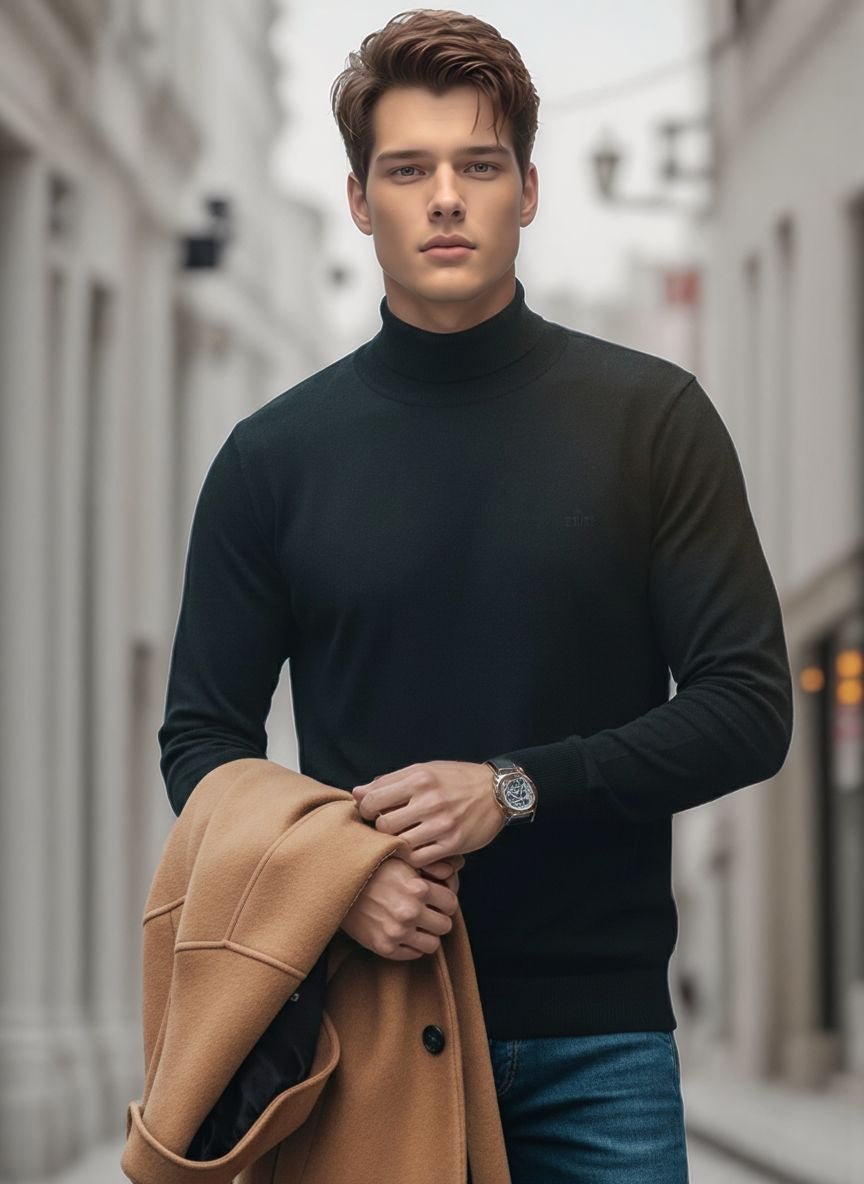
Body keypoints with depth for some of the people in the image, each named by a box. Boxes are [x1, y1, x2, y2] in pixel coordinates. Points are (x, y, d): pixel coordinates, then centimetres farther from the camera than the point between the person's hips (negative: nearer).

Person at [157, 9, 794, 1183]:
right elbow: (203, 736, 8)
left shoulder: (653, 417, 2)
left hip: (598, 1034, -1)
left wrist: (516, 788, -15)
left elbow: (748, 706, -2)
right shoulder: (274, 455, 6)